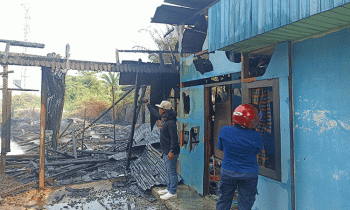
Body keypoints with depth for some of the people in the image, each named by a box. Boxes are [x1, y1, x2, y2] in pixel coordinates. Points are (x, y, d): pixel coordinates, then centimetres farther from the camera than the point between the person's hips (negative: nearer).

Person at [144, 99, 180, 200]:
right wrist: (148, 105, 35)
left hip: (171, 152, -10)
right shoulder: (164, 119, 8)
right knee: (169, 171, 19)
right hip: (165, 151, 10)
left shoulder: (171, 123, -22)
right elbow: (155, 114, 28)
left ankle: (172, 192, 10)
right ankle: (169, 189, 32)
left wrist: (172, 151, -27)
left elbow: (174, 138, -25)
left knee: (171, 171, 0)